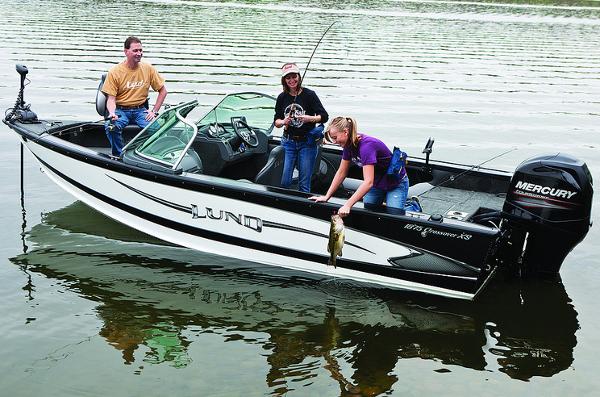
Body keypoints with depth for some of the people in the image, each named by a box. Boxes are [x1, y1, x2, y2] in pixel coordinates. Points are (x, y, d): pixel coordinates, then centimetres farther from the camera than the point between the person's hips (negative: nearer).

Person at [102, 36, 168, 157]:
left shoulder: (148, 69, 1)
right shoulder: (115, 72, -6)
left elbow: (163, 91, 9)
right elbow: (111, 98, -6)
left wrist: (154, 111, 0)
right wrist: (112, 113, -26)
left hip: (140, 109, 2)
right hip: (121, 110, -1)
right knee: (111, 127, -33)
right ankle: (118, 156, -12)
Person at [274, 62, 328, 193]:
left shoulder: (309, 95, -5)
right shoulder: (282, 97, 5)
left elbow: (324, 116, -6)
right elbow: (276, 121, 10)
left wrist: (310, 118, -24)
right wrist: (283, 122, -12)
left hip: (307, 143, -3)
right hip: (288, 142, 3)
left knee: (304, 184, 0)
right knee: (284, 181, 0)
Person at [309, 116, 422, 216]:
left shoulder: (366, 145, -35)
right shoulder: (349, 144, -9)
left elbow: (368, 182, -41)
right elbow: (341, 172, 1)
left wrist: (347, 205, -46)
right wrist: (326, 197, -3)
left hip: (396, 183, -8)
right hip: (377, 183, 8)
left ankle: (413, 206, 13)